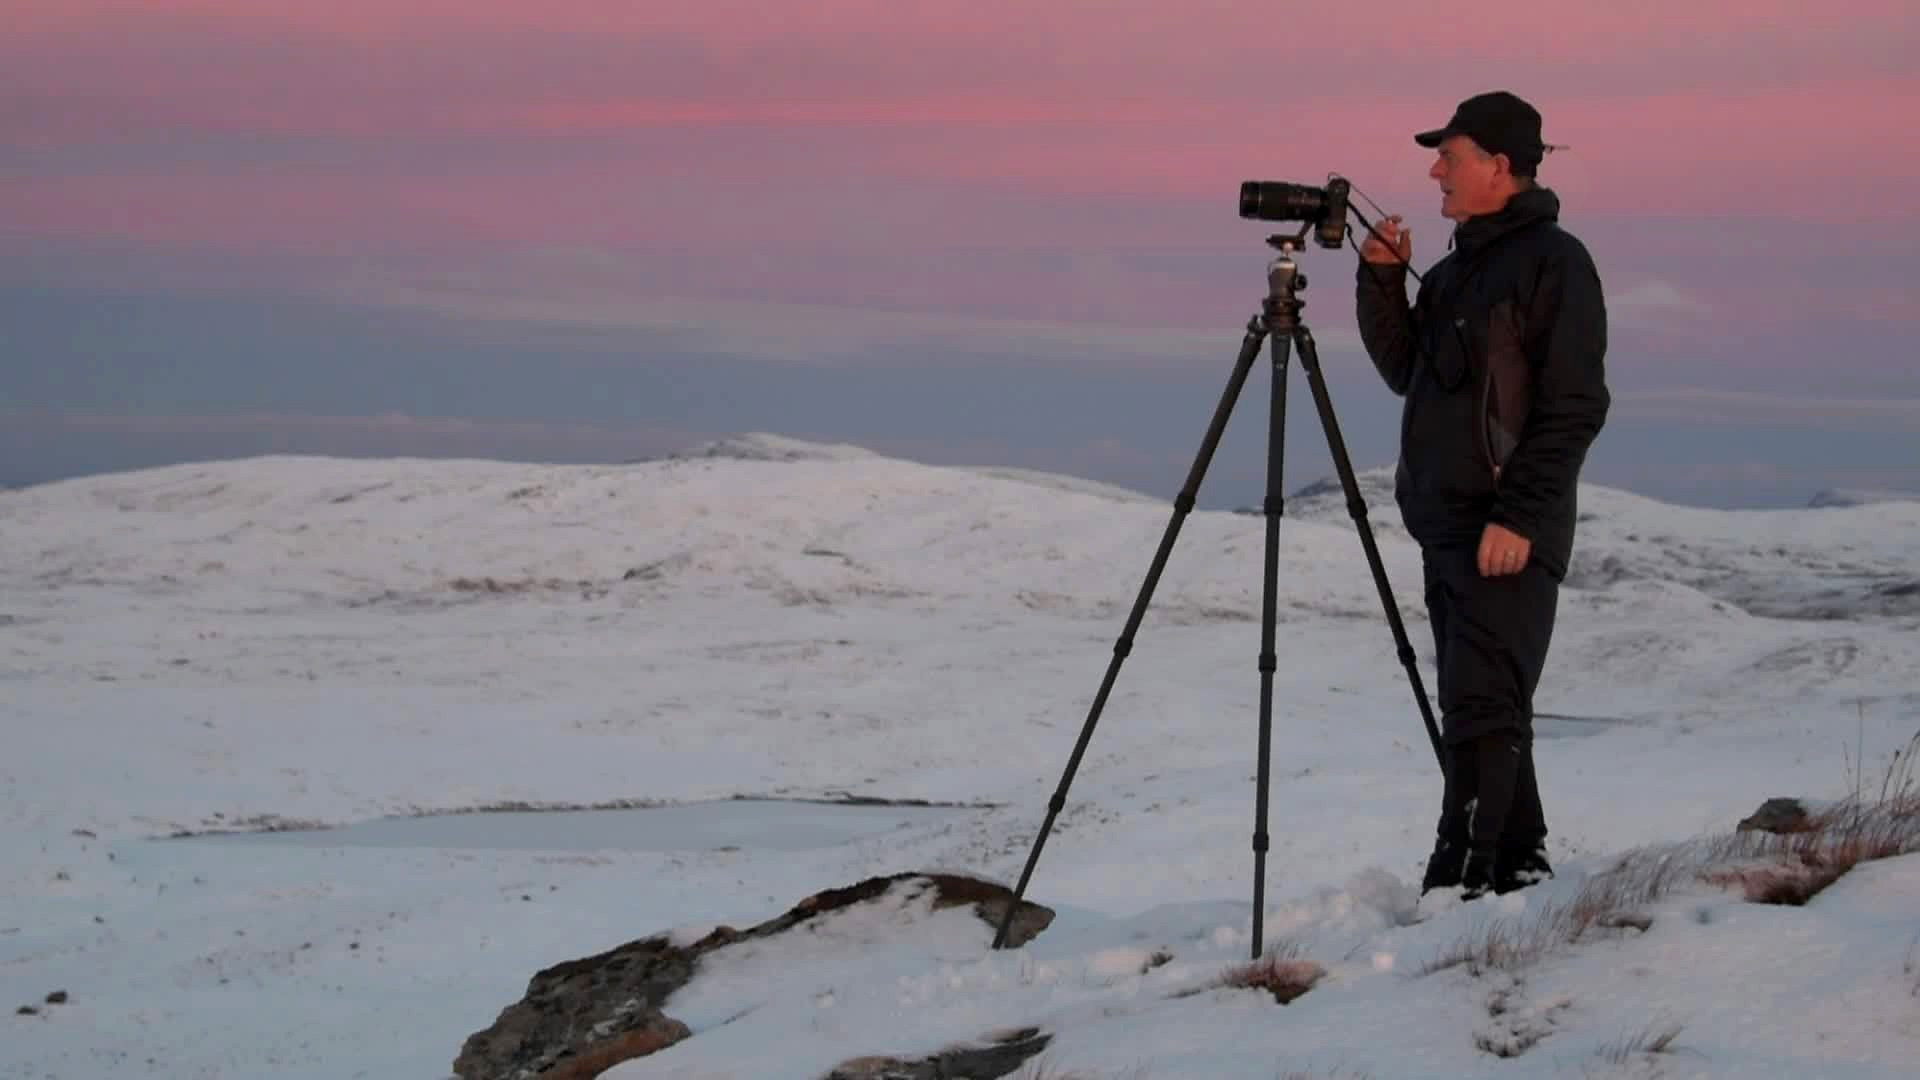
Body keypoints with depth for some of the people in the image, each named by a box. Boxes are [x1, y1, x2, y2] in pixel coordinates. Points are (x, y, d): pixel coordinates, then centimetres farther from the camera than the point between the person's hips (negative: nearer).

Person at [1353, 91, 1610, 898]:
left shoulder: (1553, 263, -10)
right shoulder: (1457, 268, 17)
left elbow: (1574, 408, -16)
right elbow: (1405, 372, 23)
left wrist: (1518, 516, -21)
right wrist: (1381, 283, 9)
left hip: (1509, 535, -9)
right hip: (1446, 527, 9)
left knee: (1480, 710, -13)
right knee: (1484, 709, 13)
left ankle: (1461, 884, -16)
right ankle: (1516, 867, 21)